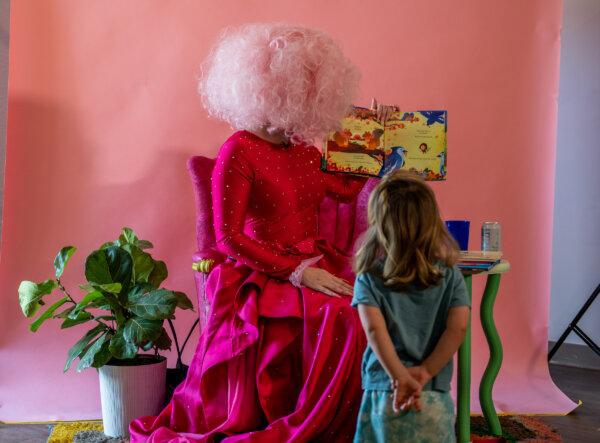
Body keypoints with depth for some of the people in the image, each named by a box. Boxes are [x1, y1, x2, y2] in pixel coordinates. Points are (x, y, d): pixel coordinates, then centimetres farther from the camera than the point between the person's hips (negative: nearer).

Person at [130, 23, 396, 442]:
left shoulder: (302, 149, 14)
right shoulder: (238, 151, -8)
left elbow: (346, 189, 28)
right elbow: (228, 237, -13)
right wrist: (294, 271, -19)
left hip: (316, 264, 7)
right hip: (265, 277, -7)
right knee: (344, 317, -31)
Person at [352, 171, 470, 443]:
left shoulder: (369, 279, -3)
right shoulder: (450, 276, 0)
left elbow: (374, 329, -17)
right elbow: (458, 328, -10)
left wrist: (401, 377, -19)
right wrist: (425, 372, -10)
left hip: (383, 395, -1)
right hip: (434, 399, 1)